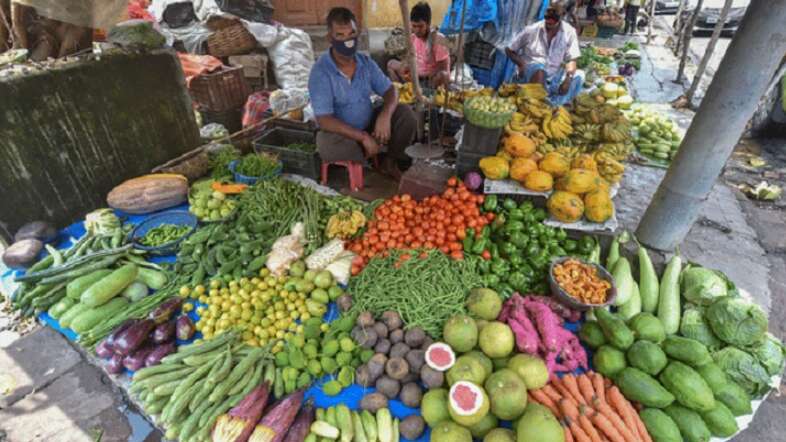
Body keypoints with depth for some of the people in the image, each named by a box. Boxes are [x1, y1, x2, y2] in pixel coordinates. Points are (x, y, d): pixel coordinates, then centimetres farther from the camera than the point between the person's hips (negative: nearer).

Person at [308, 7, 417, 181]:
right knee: (326, 144, -38)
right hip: (343, 133, -5)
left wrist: (384, 116, -26)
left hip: (369, 125, 5)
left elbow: (390, 91, -2)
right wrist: (363, 137, -33)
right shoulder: (320, 71, -21)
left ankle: (391, 161, 5)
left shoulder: (366, 62, -4)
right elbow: (324, 119, -27)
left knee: (406, 113, -14)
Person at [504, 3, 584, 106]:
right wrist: (521, 64, -18)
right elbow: (509, 50, 1)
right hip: (528, 74, -2)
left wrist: (568, 78, -27)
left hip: (553, 78, 3)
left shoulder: (569, 32, -2)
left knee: (578, 75, -23)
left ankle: (554, 105, -34)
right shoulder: (531, 30, -5)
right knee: (539, 68, -37)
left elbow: (571, 60, -6)